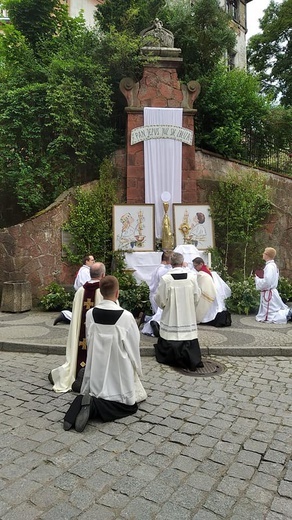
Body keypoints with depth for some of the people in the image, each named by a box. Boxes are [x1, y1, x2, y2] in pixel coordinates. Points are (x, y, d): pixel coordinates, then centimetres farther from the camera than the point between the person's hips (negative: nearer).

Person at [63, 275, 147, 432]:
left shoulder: (90, 314, -5)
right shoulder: (126, 316, -18)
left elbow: (89, 341, 7)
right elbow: (134, 346, -7)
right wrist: (136, 369, 10)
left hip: (97, 369, 5)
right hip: (119, 370, -5)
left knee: (94, 395, 25)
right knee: (130, 406, 10)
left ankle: (83, 403, -11)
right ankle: (94, 407, -14)